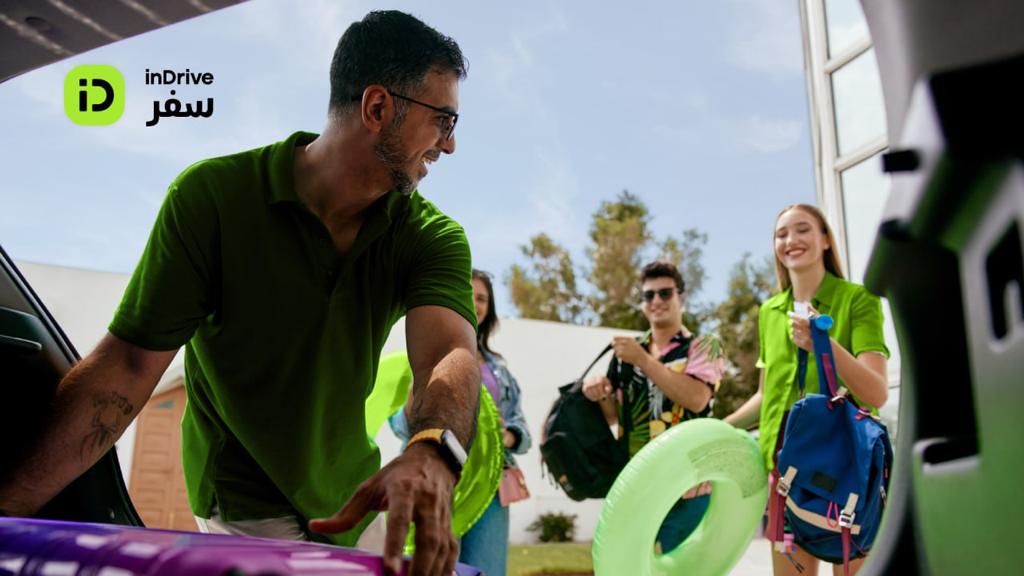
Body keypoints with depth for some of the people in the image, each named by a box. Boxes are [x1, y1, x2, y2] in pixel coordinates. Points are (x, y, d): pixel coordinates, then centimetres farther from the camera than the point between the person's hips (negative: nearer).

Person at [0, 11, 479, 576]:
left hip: (354, 501, 4)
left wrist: (431, 453, -54)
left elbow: (449, 353, -30)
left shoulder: (432, 238, -12)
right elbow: (130, 360, -21)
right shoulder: (212, 196, -19)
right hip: (248, 507, -3)